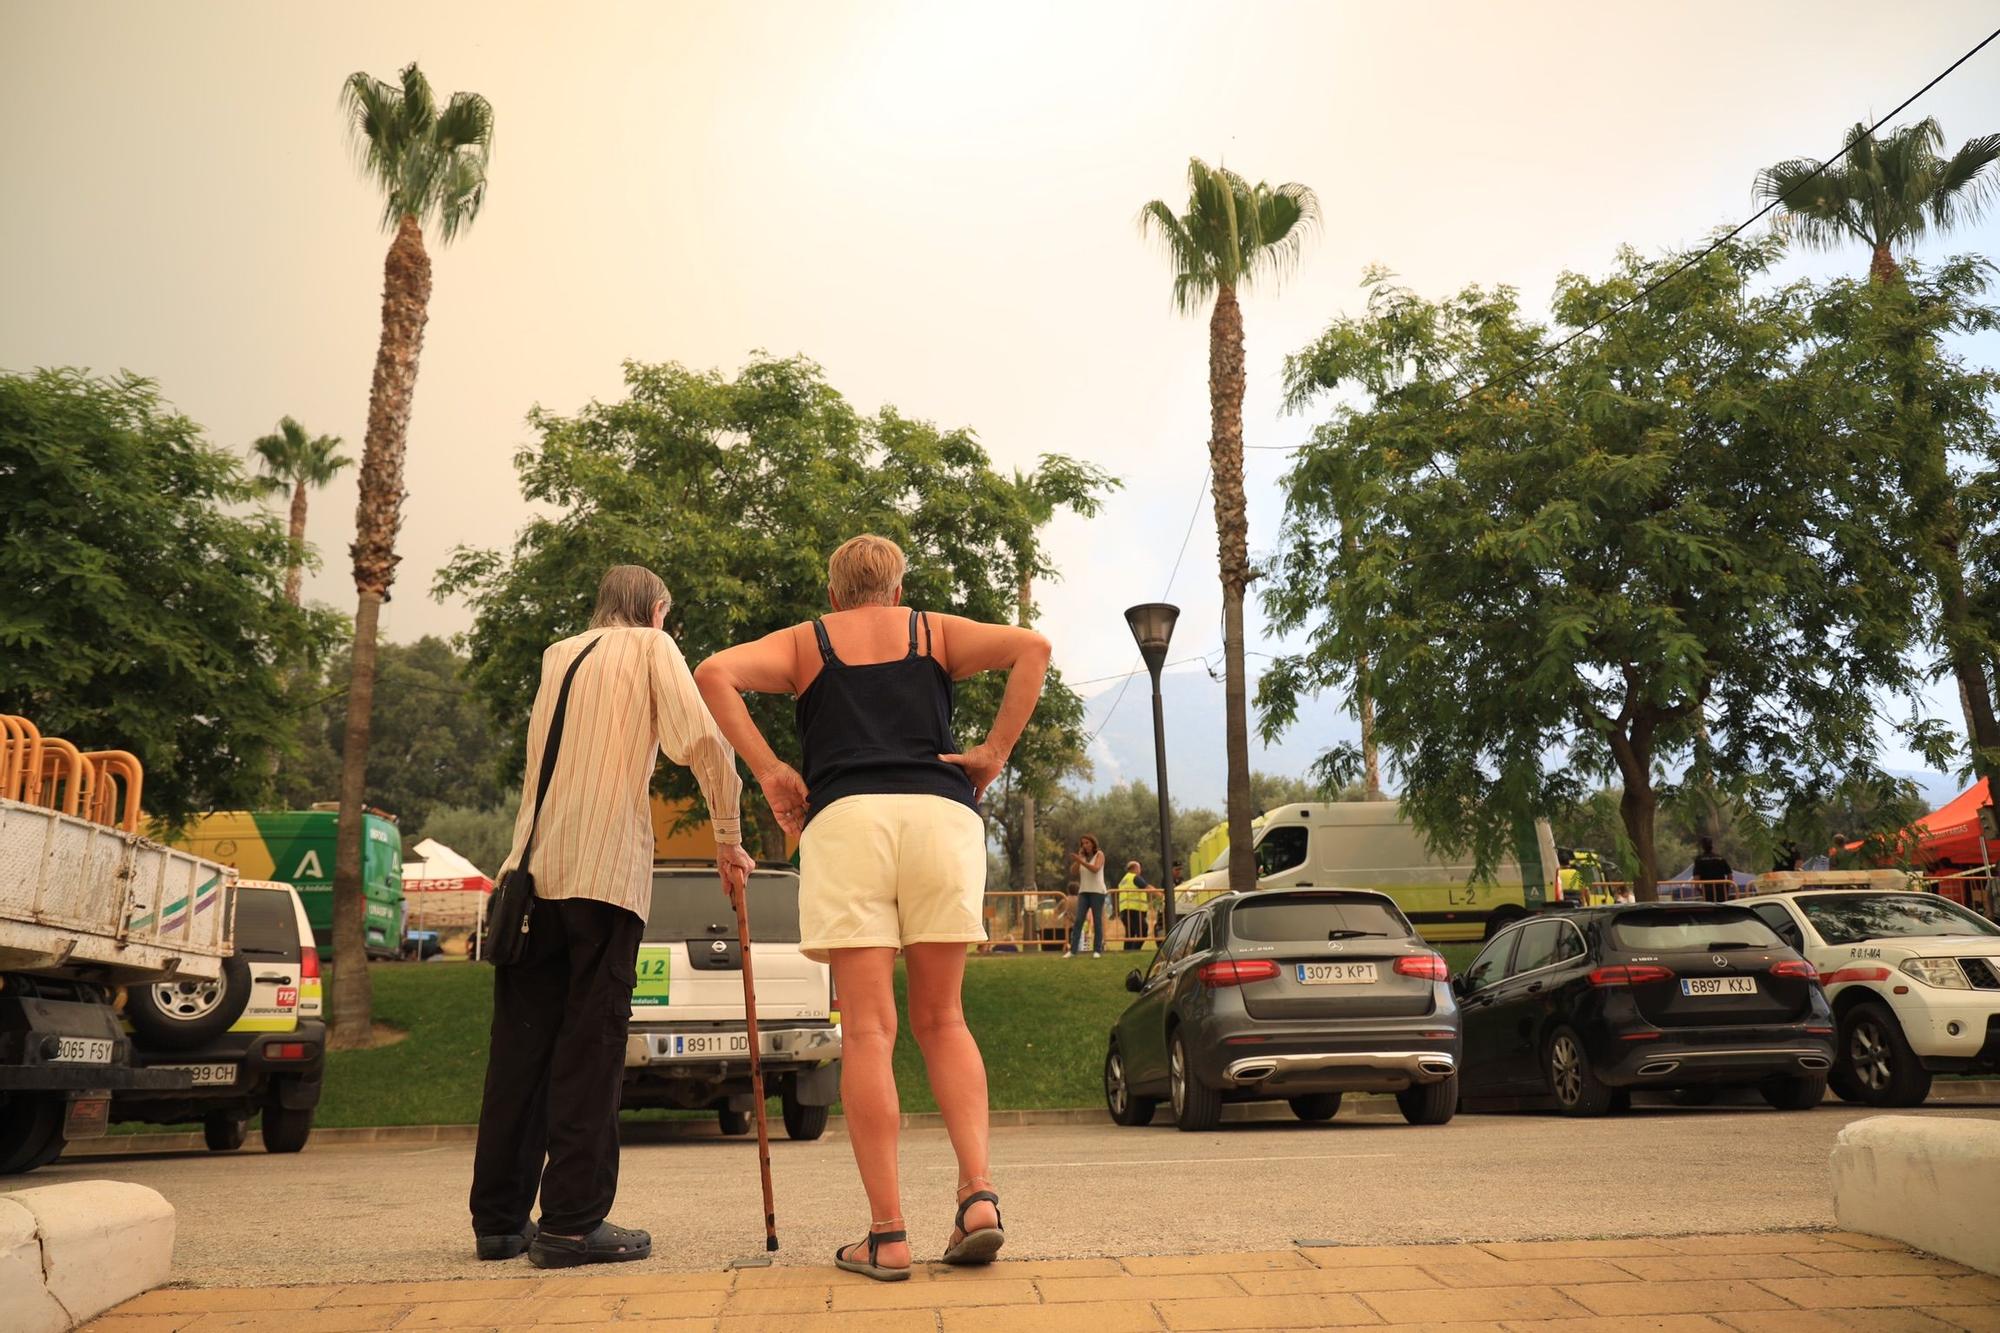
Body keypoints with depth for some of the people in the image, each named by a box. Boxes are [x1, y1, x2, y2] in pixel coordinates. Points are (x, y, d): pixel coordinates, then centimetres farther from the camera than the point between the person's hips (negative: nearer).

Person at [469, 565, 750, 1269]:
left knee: (520, 1048, 8)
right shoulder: (650, 646, 5)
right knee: (590, 1046, -3)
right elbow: (703, 738, -8)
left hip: (532, 869, 6)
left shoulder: (557, 655, 23)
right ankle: (572, 1220, -3)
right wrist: (728, 837, -2)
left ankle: (499, 1218, 14)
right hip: (605, 869, -6)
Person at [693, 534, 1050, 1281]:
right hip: (942, 816, 1)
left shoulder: (804, 643, 20)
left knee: (867, 1030, -1)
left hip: (844, 820, -1)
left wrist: (769, 773, 3)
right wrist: (994, 753, 3)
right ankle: (977, 1192, -4)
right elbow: (1032, 648, 6)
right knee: (940, 1020, 11)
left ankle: (887, 1234, -2)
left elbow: (715, 674, 3)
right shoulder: (937, 633, 21)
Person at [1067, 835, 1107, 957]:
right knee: (1078, 920, -6)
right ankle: (1073, 950, -11)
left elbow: (1095, 869, -14)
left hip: (1097, 891, -4)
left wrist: (1080, 860, -21)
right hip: (1083, 891, 4)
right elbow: (1074, 871, 5)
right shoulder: (1082, 856, 16)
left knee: (1097, 921, -3)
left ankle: (1097, 950, 0)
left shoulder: (1099, 854, 3)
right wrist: (1078, 858, -4)